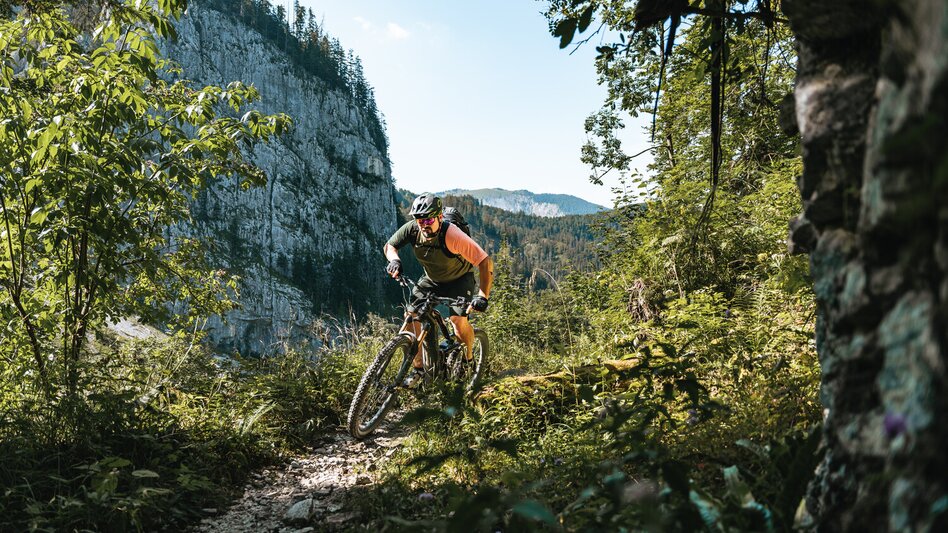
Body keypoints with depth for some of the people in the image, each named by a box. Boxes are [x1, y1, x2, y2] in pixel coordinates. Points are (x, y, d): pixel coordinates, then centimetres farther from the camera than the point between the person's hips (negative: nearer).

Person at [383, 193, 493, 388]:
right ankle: (418, 369, 4)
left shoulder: (452, 235, -36)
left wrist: (482, 296, -42)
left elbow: (485, 262, -35)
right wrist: (394, 260, -30)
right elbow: (389, 245, -6)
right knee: (411, 316, -11)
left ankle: (468, 361, 4)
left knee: (458, 319, -24)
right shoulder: (412, 229, -23)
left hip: (459, 280, -4)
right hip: (431, 280, 4)